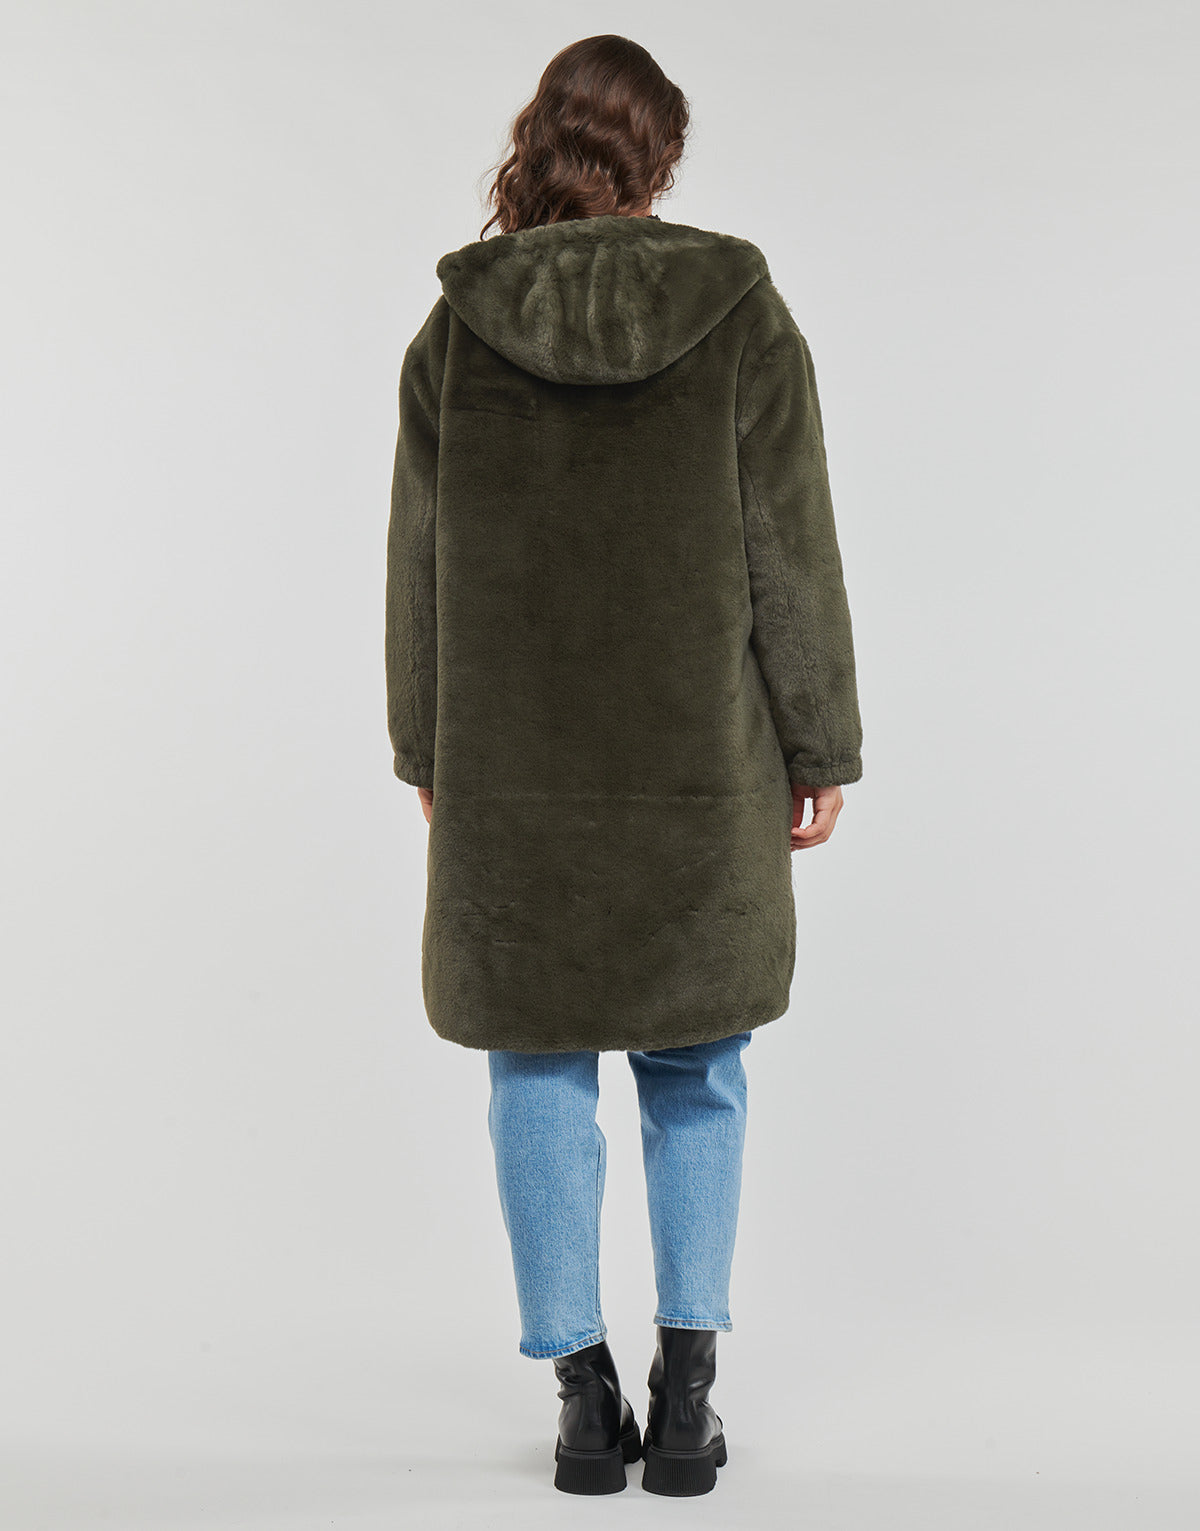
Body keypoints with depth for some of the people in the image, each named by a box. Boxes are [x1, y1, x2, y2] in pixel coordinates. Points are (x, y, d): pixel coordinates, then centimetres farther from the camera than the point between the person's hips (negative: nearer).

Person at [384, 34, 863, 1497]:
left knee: (540, 1072, 11)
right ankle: (687, 1384, 17)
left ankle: (586, 1391, 17)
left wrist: (424, 756, 12)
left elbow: (420, 564, 3)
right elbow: (794, 556, -3)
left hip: (510, 774, 0)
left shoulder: (455, 327, 0)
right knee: (694, 1069, 14)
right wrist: (822, 748, 5)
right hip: (701, 768, 0)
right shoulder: (741, 311, -3)